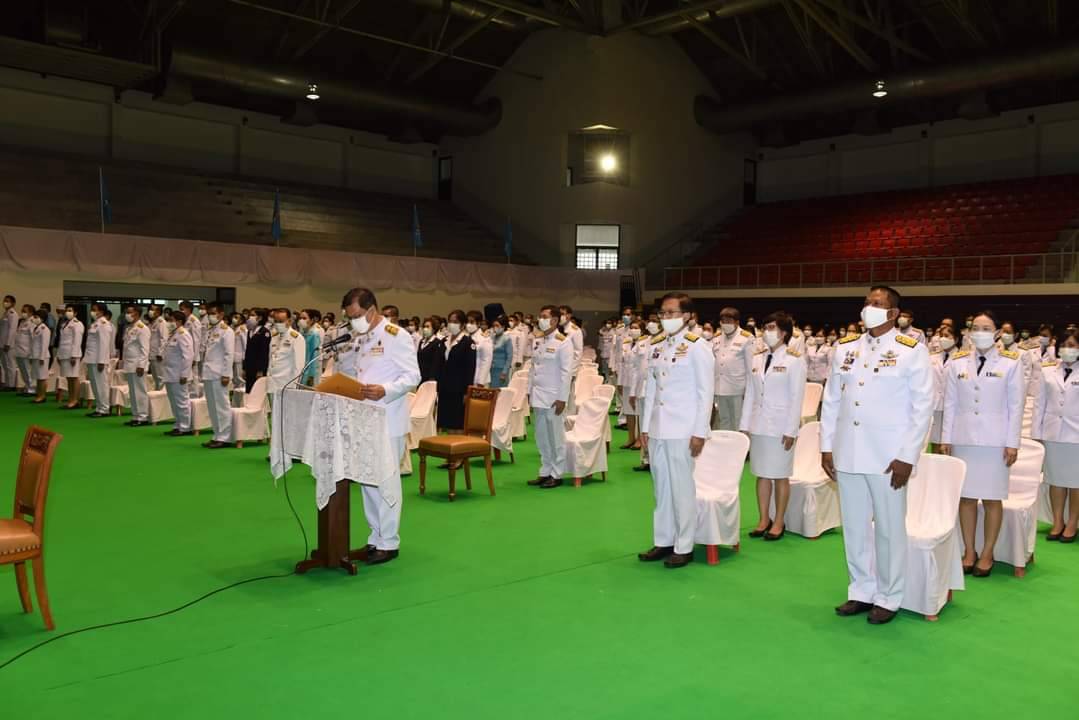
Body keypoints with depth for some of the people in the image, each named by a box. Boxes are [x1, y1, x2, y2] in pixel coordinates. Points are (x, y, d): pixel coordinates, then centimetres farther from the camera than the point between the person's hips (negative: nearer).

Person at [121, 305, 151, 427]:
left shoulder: (142, 328, -9)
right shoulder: (128, 328, 17)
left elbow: (144, 349, -15)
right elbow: (126, 347, 20)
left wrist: (141, 365, -20)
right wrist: (124, 364, 16)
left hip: (137, 365, -9)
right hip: (129, 365, 9)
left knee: (140, 392, -6)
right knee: (132, 393, 11)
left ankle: (143, 417, -1)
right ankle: (136, 416, 16)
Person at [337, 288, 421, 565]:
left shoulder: (396, 336, -10)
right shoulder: (357, 338, 12)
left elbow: (412, 376, -15)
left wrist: (384, 391, -29)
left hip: (387, 419, -7)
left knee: (386, 481, -1)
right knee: (367, 479, 13)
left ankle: (389, 542, 9)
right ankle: (376, 537, 25)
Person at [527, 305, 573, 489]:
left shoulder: (563, 342, -9)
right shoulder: (536, 340, 9)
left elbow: (567, 372, -11)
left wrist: (562, 398, -14)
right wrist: (530, 391, 10)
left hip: (553, 396, -6)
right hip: (538, 395, 6)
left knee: (556, 437, 1)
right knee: (541, 437, 10)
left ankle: (556, 474, 11)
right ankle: (545, 472, 20)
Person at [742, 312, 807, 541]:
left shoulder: (794, 360, -6)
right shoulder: (757, 358, 7)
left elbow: (797, 398, -8)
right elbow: (750, 394, 9)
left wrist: (790, 430, -12)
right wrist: (745, 425, 6)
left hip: (781, 426, -4)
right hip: (758, 424, 5)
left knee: (780, 476, 4)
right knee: (762, 474, 9)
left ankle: (778, 523, 15)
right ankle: (764, 520, 19)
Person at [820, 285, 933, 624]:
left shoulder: (912, 351, -4)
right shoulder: (845, 348, 9)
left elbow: (922, 406, -6)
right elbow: (831, 400, 12)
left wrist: (907, 457, -10)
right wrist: (826, 446, 7)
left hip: (888, 457, -4)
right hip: (847, 454, 4)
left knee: (889, 529, 6)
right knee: (854, 526, 12)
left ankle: (888, 598, 20)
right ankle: (861, 591, 26)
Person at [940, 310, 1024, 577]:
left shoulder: (1011, 362, 0)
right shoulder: (957, 363, 5)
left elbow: (1016, 405, 0)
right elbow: (950, 403, 7)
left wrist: (1012, 442, -4)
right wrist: (946, 438, 4)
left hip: (994, 440, -2)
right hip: (963, 438, 2)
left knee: (992, 498, 3)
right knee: (966, 496, 5)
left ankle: (987, 554, 14)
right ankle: (968, 552, 16)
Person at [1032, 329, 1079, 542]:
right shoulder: (1047, 371, 6)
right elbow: (1040, 403, 8)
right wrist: (1036, 433, 4)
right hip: (1052, 433, 3)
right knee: (1055, 480, 9)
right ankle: (1057, 522, 19)